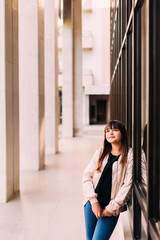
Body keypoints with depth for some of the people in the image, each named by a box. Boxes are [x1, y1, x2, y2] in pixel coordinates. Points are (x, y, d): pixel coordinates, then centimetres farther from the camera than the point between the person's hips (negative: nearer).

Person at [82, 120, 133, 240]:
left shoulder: (129, 156, -3)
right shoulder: (100, 152, 8)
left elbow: (128, 184, -8)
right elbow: (87, 176, 4)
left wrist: (112, 207, -10)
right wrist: (94, 201, -7)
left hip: (111, 208, -4)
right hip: (92, 203, 4)